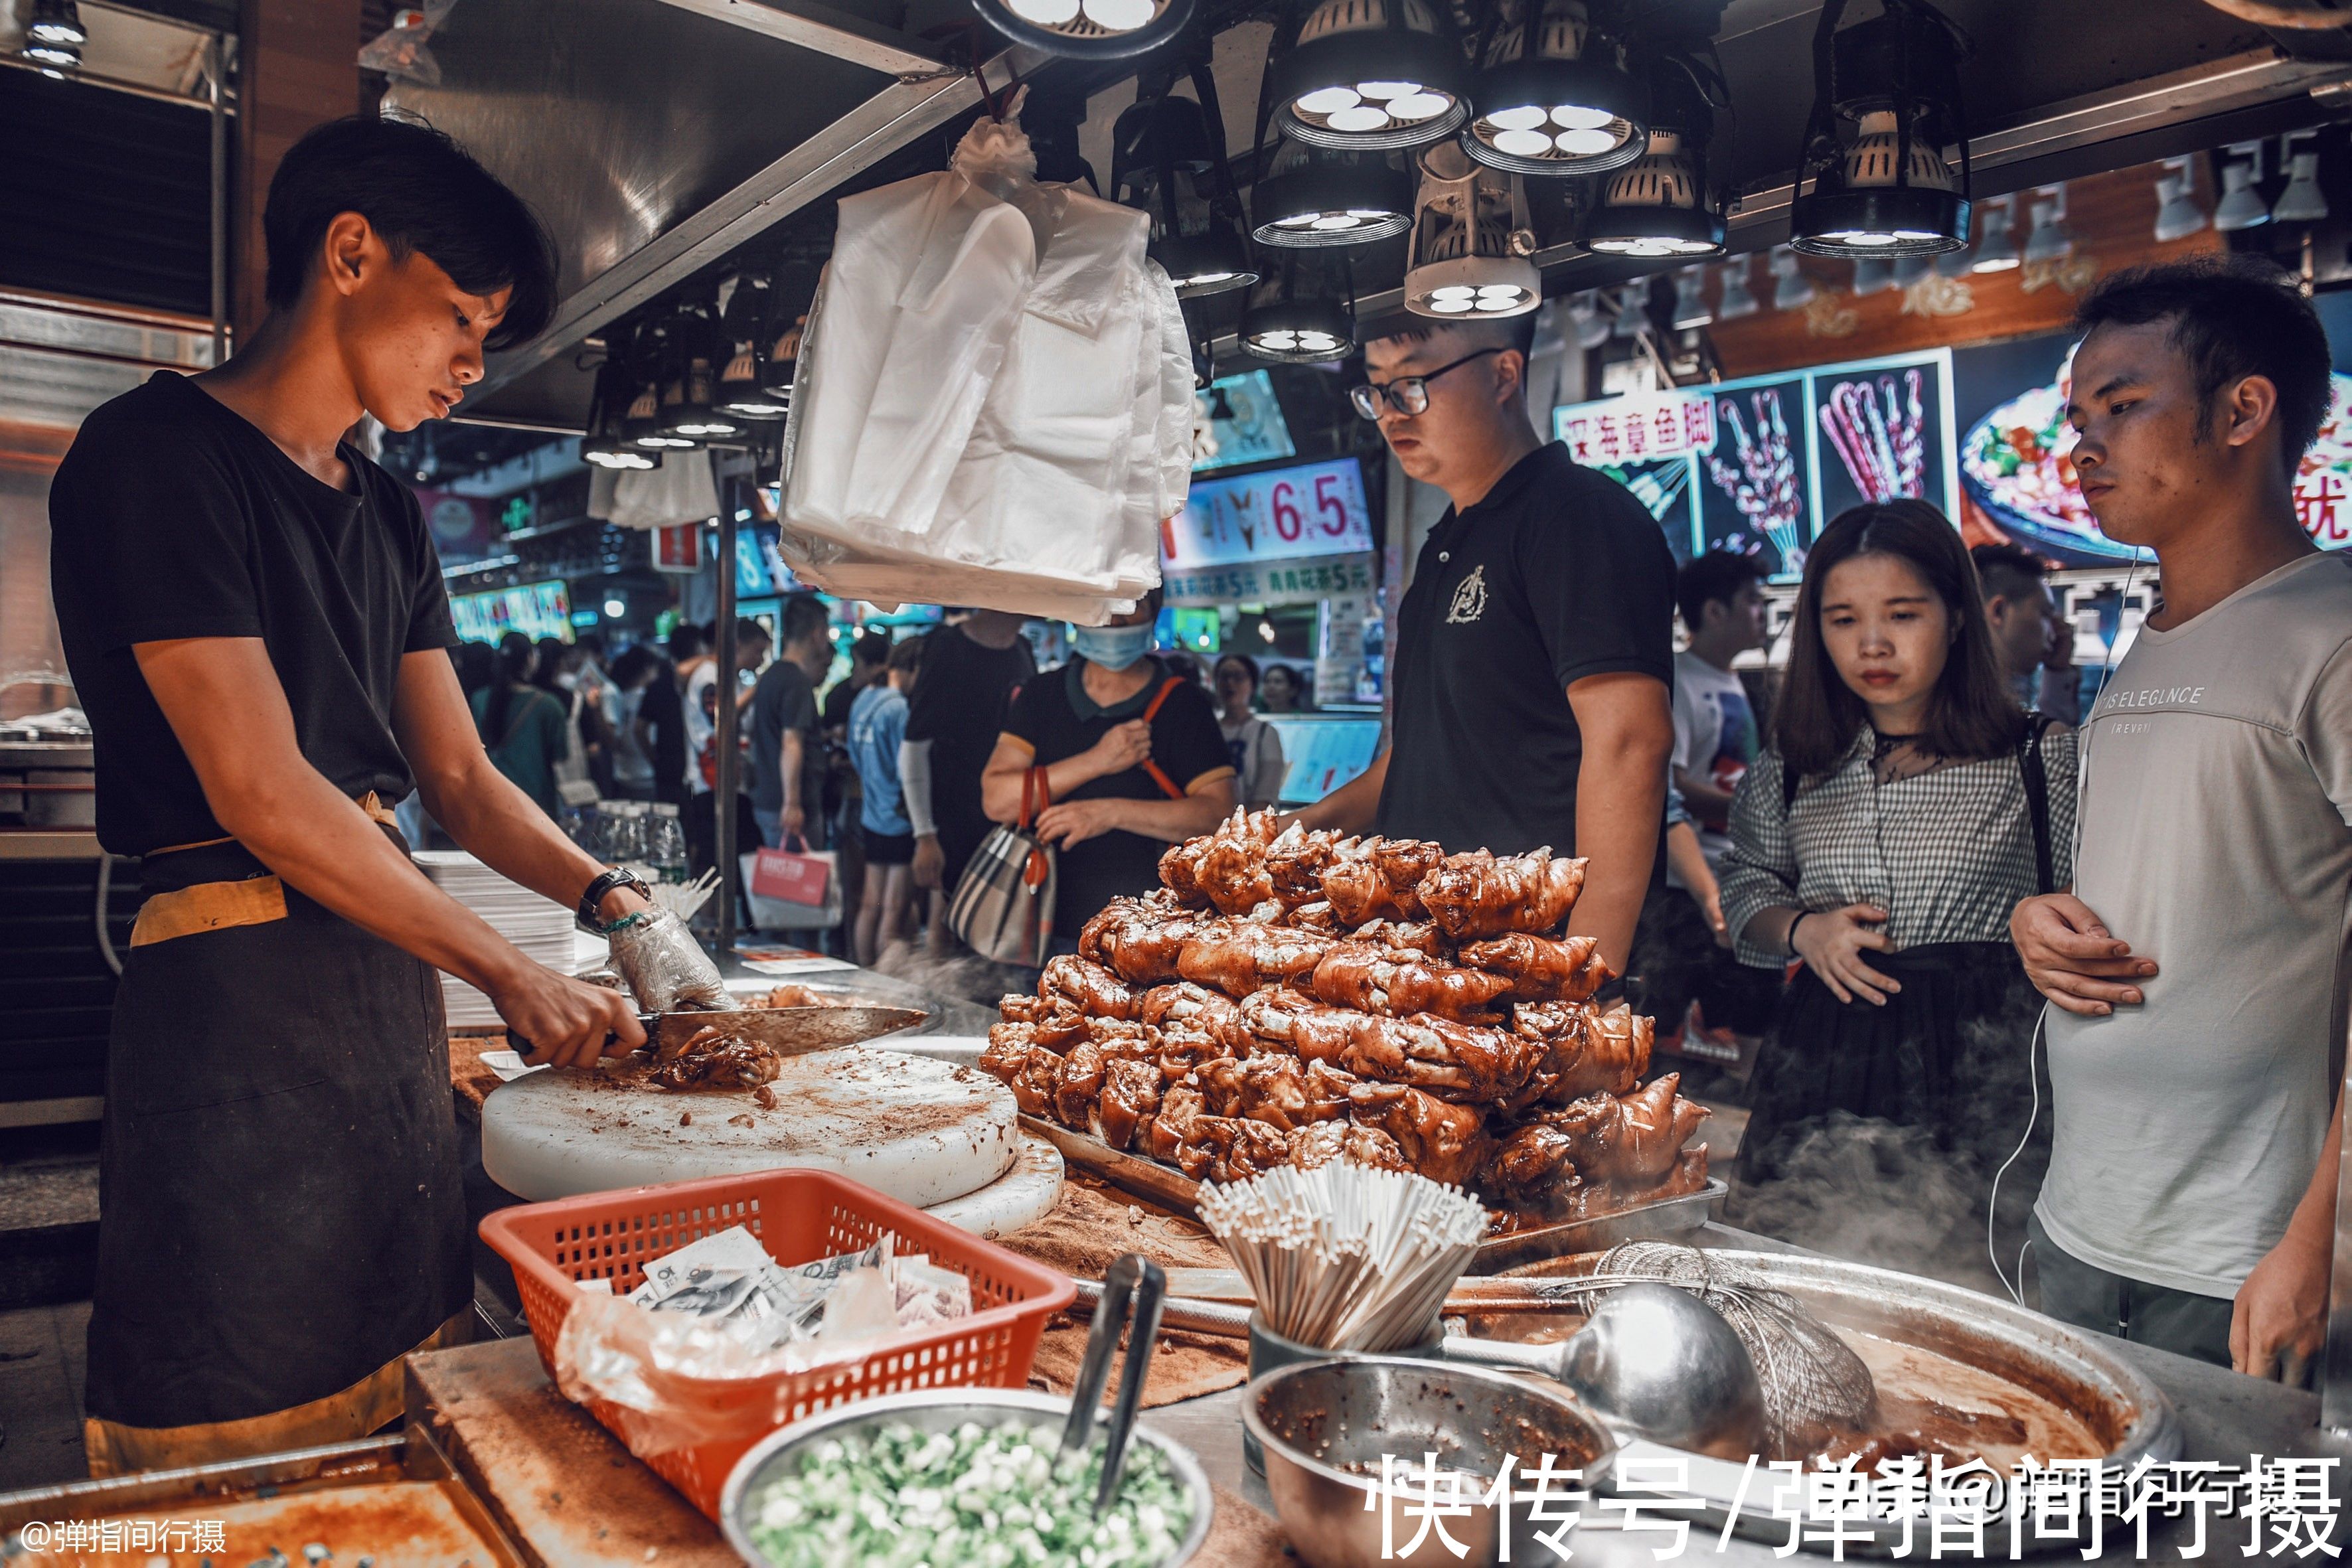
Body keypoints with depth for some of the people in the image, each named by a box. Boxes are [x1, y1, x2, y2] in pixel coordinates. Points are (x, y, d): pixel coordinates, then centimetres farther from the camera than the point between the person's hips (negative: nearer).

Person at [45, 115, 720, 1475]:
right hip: (238, 999, -8)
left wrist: (618, 904, -2)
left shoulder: (389, 515, 16)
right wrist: (512, 977, -12)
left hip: (392, 983, 8)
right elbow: (263, 796, -16)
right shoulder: (158, 457, -9)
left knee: (409, 1413, 13)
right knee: (244, 1447, 2)